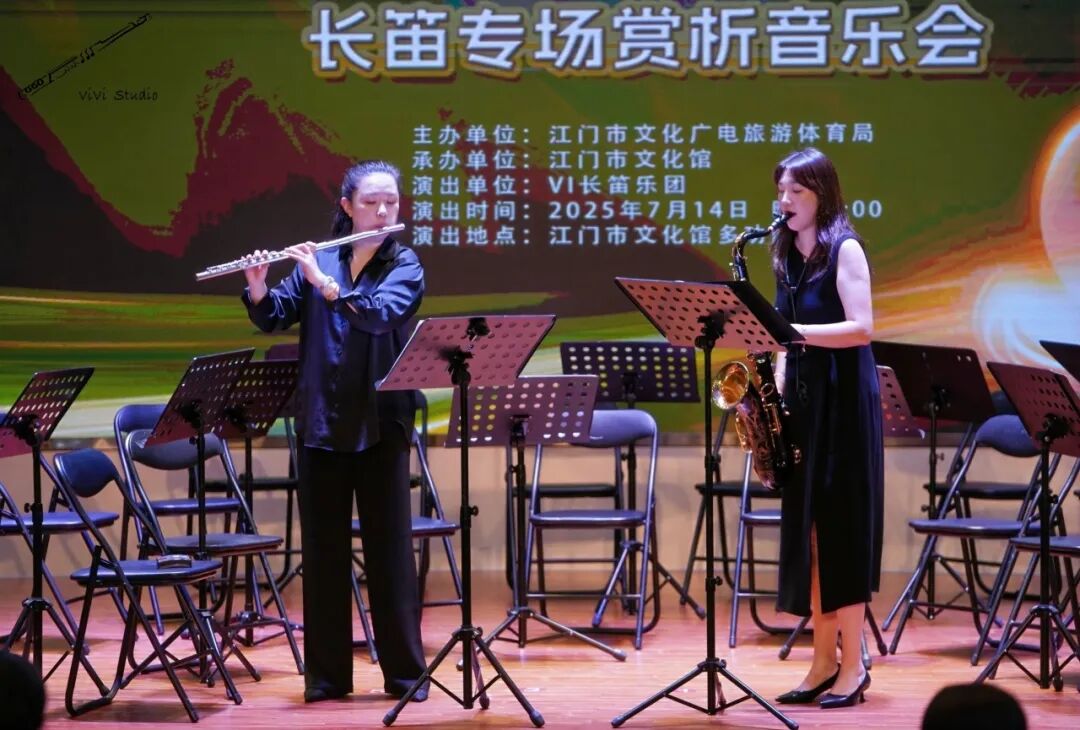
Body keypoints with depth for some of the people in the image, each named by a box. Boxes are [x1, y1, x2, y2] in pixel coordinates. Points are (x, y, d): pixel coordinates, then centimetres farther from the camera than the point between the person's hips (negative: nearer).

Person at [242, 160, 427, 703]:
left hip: (380, 425, -2)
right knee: (323, 549, 5)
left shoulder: (405, 266, 1)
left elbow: (382, 314, -18)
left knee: (389, 548, 0)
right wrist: (258, 289, -18)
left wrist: (324, 284, -26)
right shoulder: (316, 261, 8)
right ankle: (326, 673, 12)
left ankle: (405, 671, 7)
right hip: (320, 423, 2)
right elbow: (273, 319, 2)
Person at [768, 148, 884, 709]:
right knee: (805, 527, 6)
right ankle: (824, 659, 11)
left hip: (842, 398, -7)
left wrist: (791, 330, -23)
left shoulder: (843, 248, -8)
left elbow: (861, 328, -16)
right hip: (800, 396, 7)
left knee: (841, 525, -5)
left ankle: (854, 664, 1)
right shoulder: (787, 254, 13)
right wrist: (773, 388, 2)